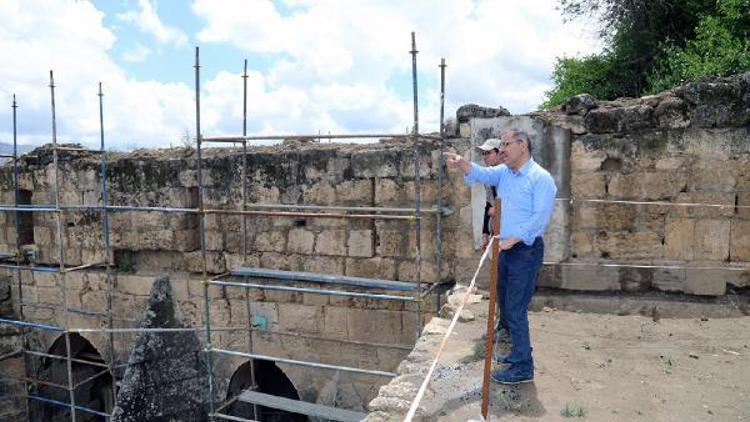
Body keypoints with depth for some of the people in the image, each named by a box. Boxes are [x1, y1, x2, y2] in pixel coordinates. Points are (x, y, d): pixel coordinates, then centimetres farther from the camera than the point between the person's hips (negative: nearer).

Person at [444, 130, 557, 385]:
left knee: (515, 309, -6)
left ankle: (522, 368, 5)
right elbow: (482, 174, -4)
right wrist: (461, 163, -23)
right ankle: (520, 350, 35)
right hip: (505, 249, 8)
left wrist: (513, 239, -26)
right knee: (507, 306, 18)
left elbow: (540, 217, -19)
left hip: (526, 250, -8)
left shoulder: (540, 178, -12)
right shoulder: (503, 173, 11)